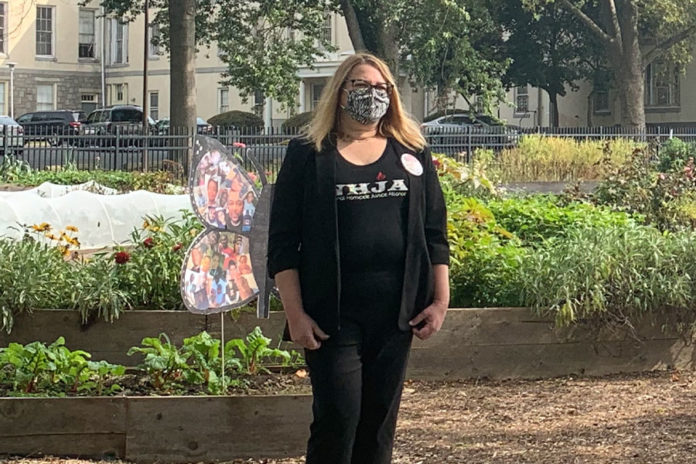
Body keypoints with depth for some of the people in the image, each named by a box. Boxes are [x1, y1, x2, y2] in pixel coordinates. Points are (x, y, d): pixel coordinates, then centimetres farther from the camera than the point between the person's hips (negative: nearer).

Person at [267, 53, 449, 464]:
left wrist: (441, 300, 3)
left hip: (396, 310, 3)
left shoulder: (413, 155, 11)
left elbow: (435, 233, 12)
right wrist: (296, 314, -9)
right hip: (333, 313, -3)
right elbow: (283, 243, -2)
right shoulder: (309, 155, 2)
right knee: (337, 418, -7)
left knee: (380, 418, 8)